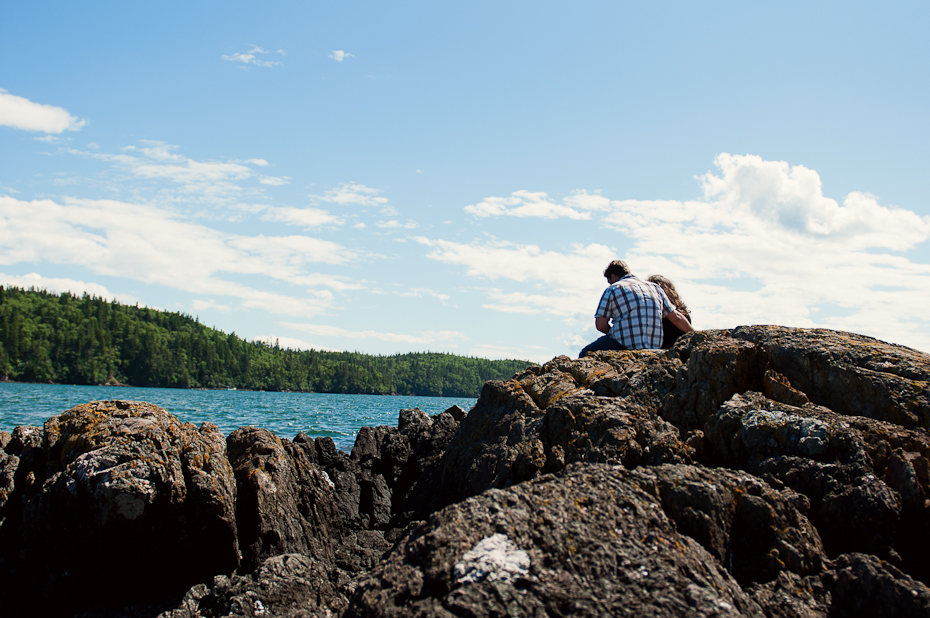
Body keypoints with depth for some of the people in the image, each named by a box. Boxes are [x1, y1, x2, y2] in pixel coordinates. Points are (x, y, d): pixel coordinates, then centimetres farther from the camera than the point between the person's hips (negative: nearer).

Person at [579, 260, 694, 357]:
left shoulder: (612, 290, 5)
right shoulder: (655, 288, 19)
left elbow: (600, 325, -1)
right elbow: (676, 318, 18)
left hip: (623, 346, -6)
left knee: (585, 354, 10)